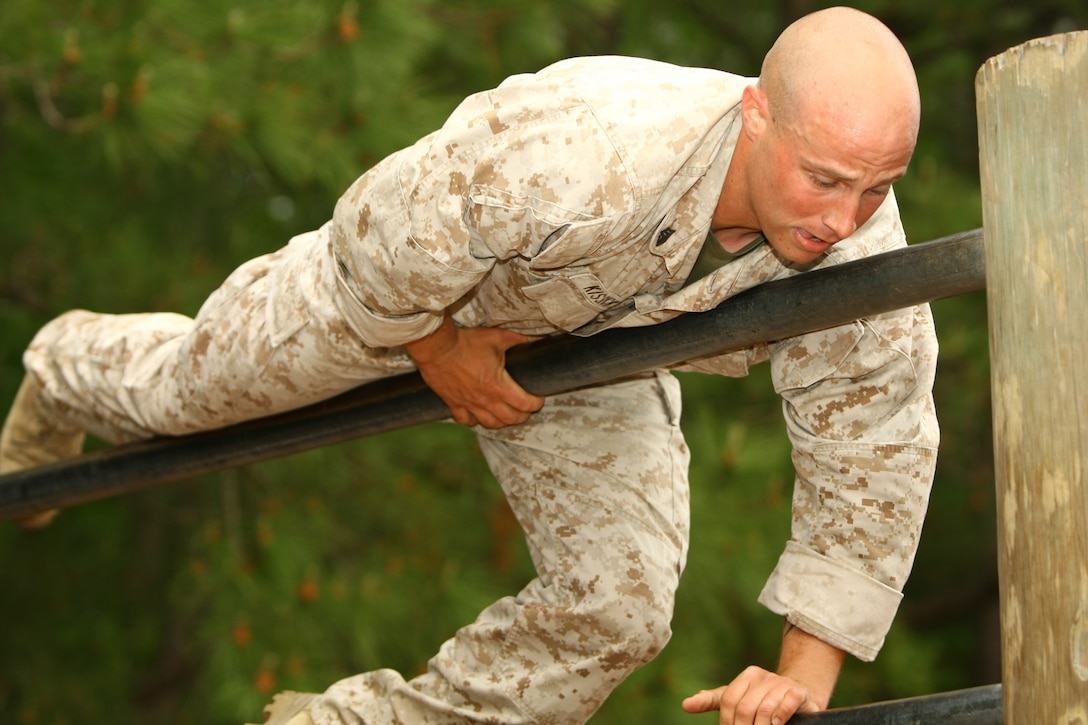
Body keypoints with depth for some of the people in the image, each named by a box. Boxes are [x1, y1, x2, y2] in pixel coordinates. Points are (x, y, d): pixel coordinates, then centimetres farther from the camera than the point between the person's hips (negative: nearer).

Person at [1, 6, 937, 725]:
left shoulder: (859, 257, -35)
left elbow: (874, 457, -20)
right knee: (190, 387, 19)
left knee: (619, 611, -6)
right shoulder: (577, 155, -50)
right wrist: (437, 350, -17)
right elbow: (383, 230, -34)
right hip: (435, 285, -3)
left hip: (590, 360, 3)